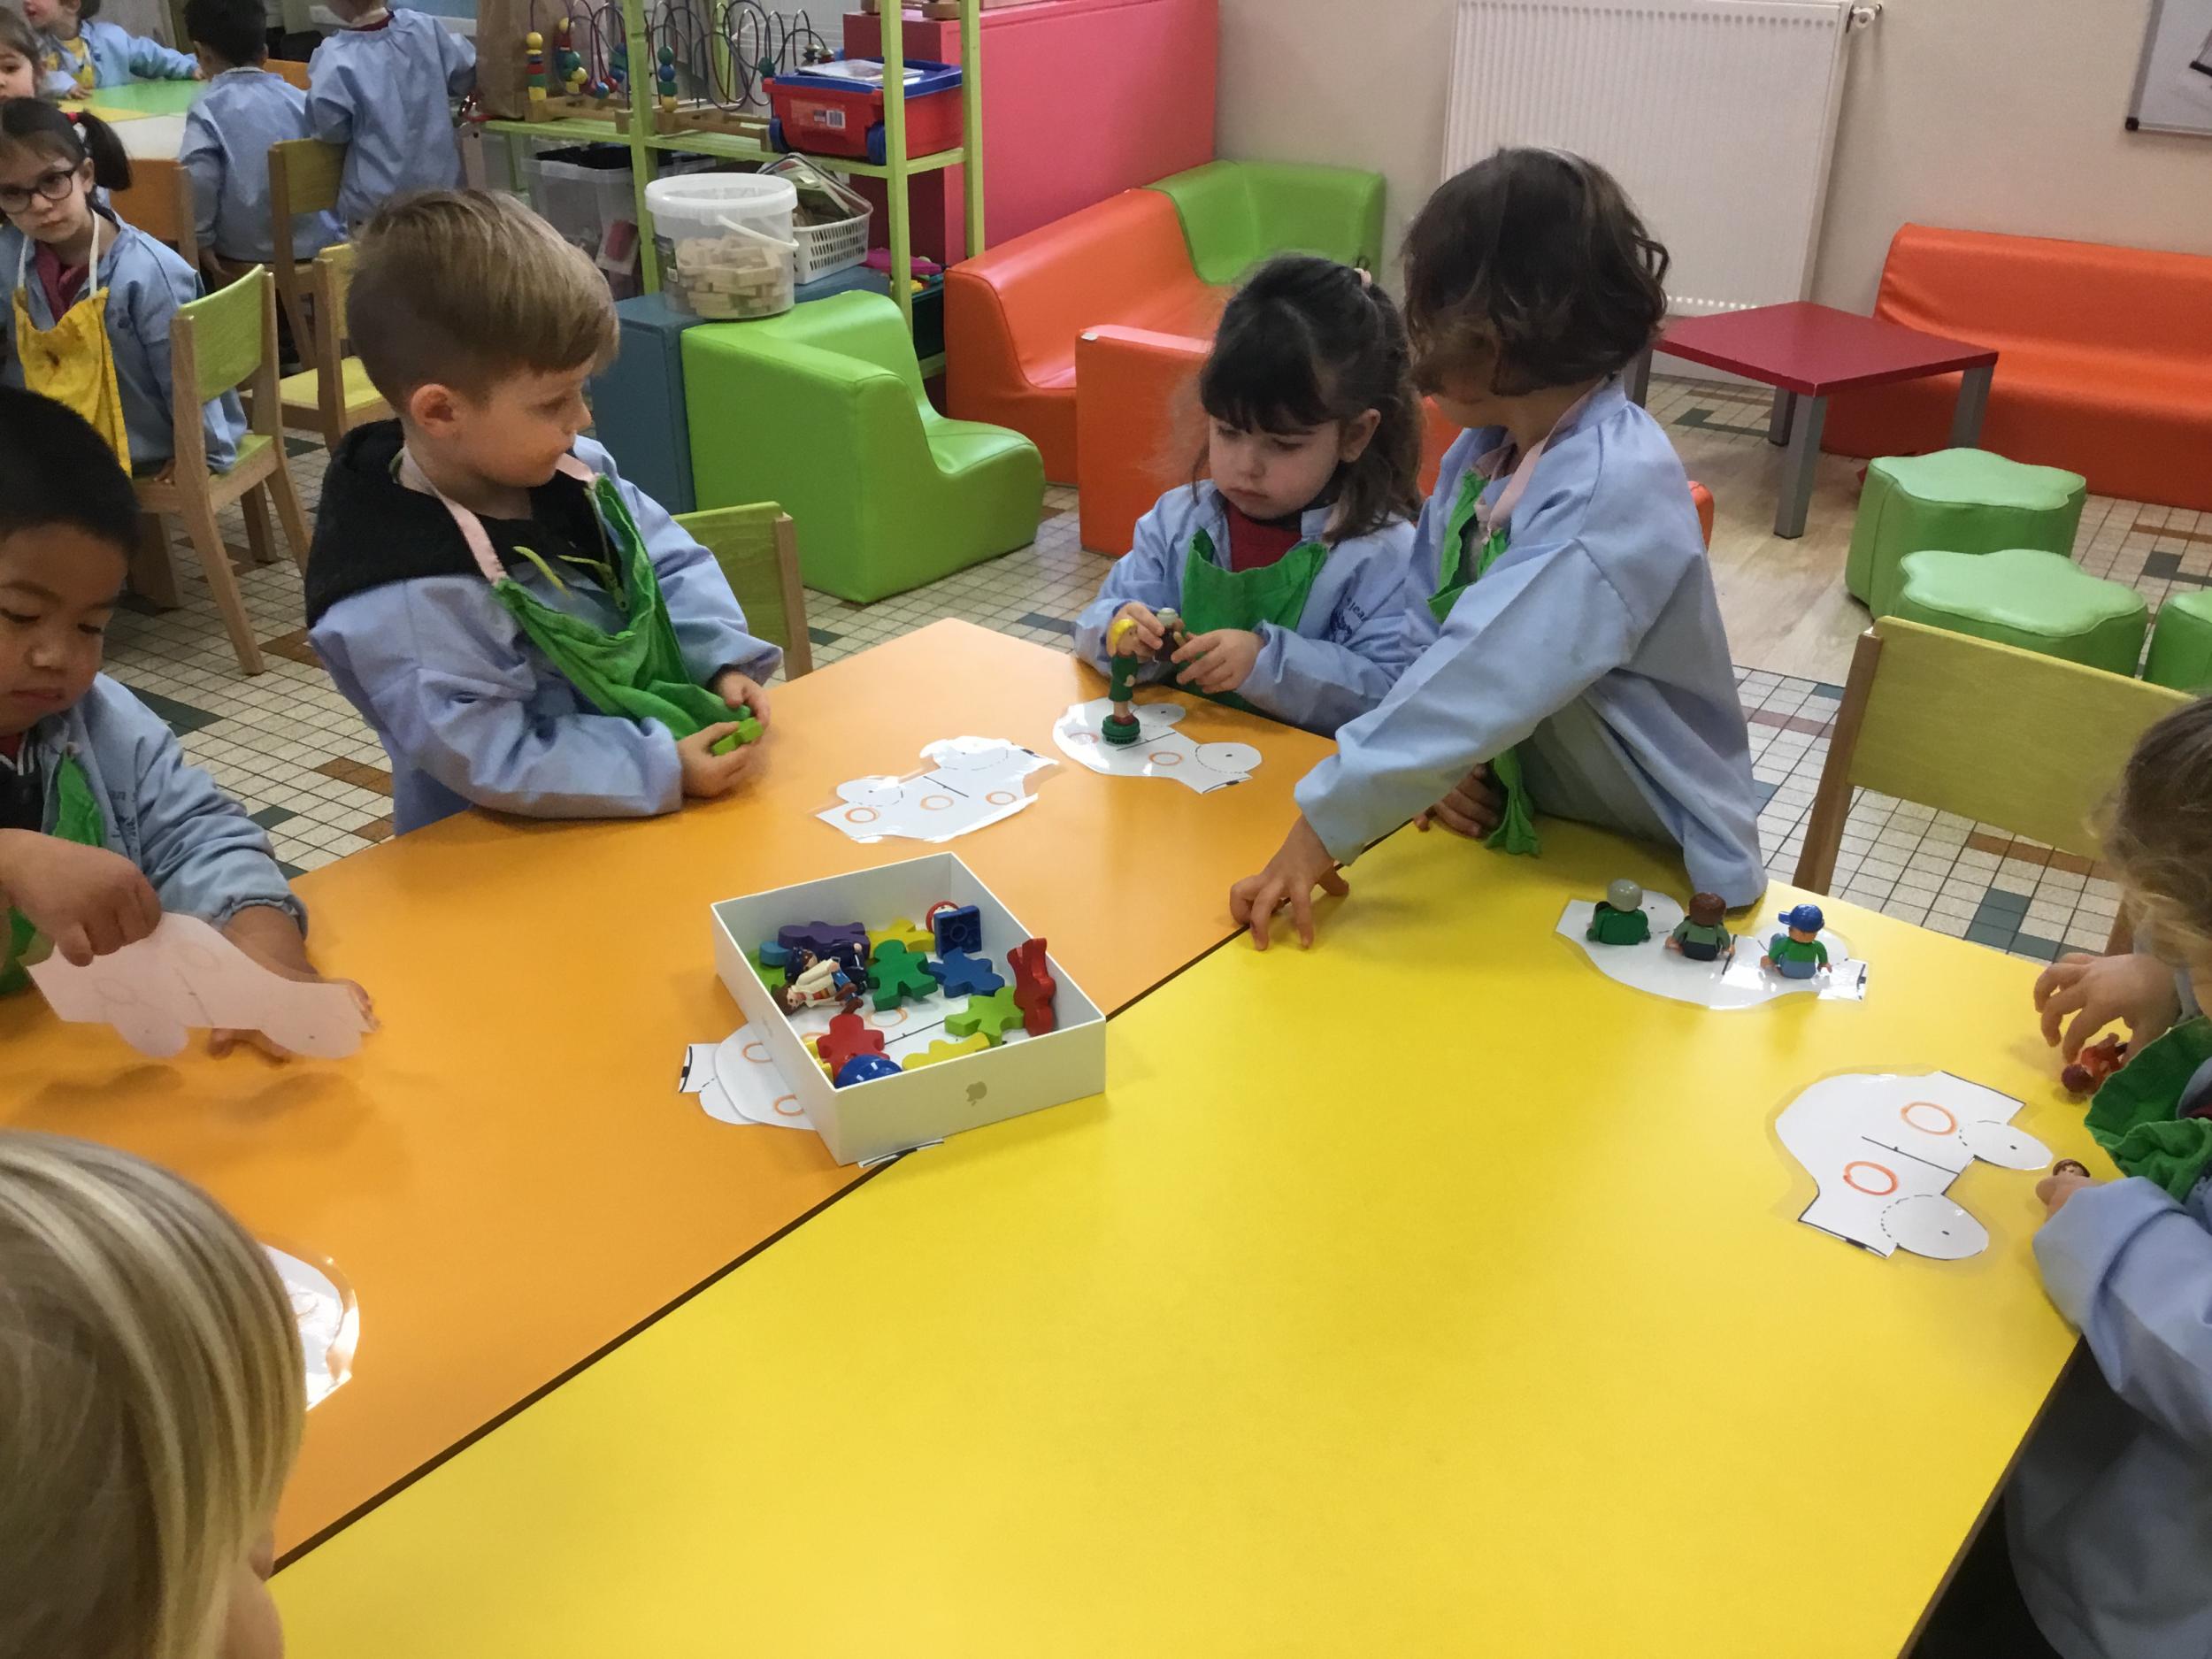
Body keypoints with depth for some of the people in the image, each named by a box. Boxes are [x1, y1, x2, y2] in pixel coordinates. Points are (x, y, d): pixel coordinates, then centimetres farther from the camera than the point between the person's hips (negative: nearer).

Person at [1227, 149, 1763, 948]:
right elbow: (1429, 626, 2)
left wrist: (1323, 827, -34)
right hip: (1517, 829, 7)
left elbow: (1485, 677, -33)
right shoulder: (1486, 449, -1)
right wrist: (1432, 762, -15)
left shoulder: (1612, 491, -27)